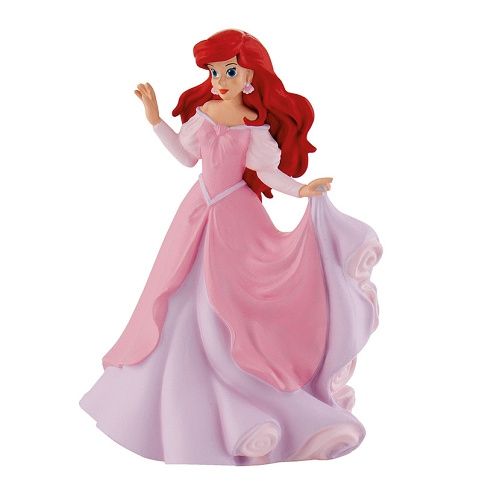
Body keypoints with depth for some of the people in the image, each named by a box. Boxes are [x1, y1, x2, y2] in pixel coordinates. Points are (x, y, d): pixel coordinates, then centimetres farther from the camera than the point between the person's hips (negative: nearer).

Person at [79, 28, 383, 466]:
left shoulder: (254, 125, -10)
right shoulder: (202, 112, 2)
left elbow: (266, 171, -11)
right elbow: (187, 156, 12)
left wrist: (302, 190, -25)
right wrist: (155, 119, 10)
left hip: (237, 216, -5)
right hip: (201, 211, 5)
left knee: (230, 302, -3)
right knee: (190, 301, 11)